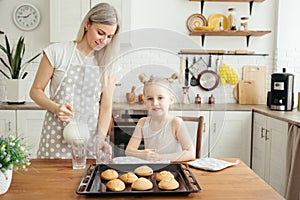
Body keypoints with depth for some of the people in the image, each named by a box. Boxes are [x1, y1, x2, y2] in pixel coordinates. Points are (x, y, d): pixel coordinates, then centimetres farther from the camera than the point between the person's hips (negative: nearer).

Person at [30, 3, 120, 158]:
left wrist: (101, 140, -10)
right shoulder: (57, 52, -3)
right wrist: (55, 108, -16)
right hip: (57, 136, -1)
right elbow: (35, 90, 2)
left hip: (90, 138, 2)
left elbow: (106, 107, 0)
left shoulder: (108, 64, 3)